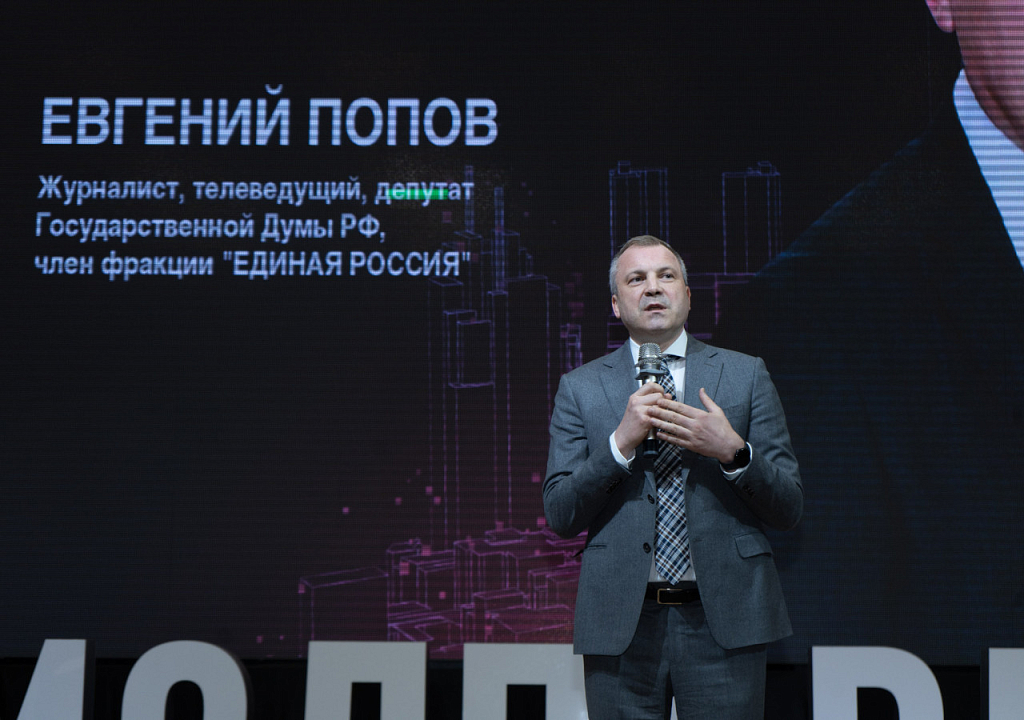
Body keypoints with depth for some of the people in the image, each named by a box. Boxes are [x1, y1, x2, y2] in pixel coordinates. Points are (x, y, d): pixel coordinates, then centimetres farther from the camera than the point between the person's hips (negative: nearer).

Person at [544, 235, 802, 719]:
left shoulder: (746, 376, 9)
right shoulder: (580, 388, 9)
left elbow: (789, 509, 6)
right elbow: (559, 516, 1)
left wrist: (733, 452, -12)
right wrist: (621, 442, -11)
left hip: (723, 622, 0)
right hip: (621, 624, 0)